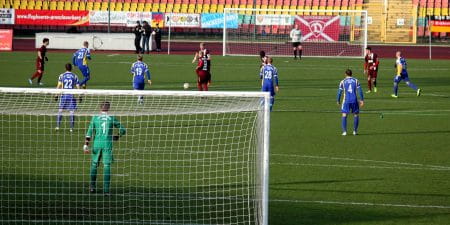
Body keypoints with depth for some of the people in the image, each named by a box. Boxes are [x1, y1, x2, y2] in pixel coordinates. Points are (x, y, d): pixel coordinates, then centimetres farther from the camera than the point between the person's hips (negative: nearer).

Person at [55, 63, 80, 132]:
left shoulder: (62, 76, 2)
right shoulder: (75, 76, 3)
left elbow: (59, 86, -2)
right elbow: (78, 87, 3)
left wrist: (56, 95, 3)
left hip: (64, 95, 0)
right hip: (72, 96, 0)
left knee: (60, 110, 10)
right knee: (72, 112, 2)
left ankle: (58, 126, 7)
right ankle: (71, 128, 0)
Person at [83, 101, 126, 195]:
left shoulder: (95, 118, 3)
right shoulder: (112, 119, 2)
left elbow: (89, 132, -2)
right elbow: (123, 130, 5)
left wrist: (86, 145, -3)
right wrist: (117, 137, 24)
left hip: (97, 143, 1)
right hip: (108, 144, -1)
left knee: (94, 164, 16)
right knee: (107, 166, 1)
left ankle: (92, 187, 16)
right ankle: (106, 190, -4)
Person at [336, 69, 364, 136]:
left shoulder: (343, 82, 3)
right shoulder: (356, 81, 5)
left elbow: (339, 92, 2)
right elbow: (360, 91, 0)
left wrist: (338, 101, 13)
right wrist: (362, 100, 4)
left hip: (346, 100, -1)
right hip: (354, 100, 1)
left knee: (344, 115, 5)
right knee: (356, 115, 15)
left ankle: (344, 131, -5)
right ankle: (355, 131, 13)